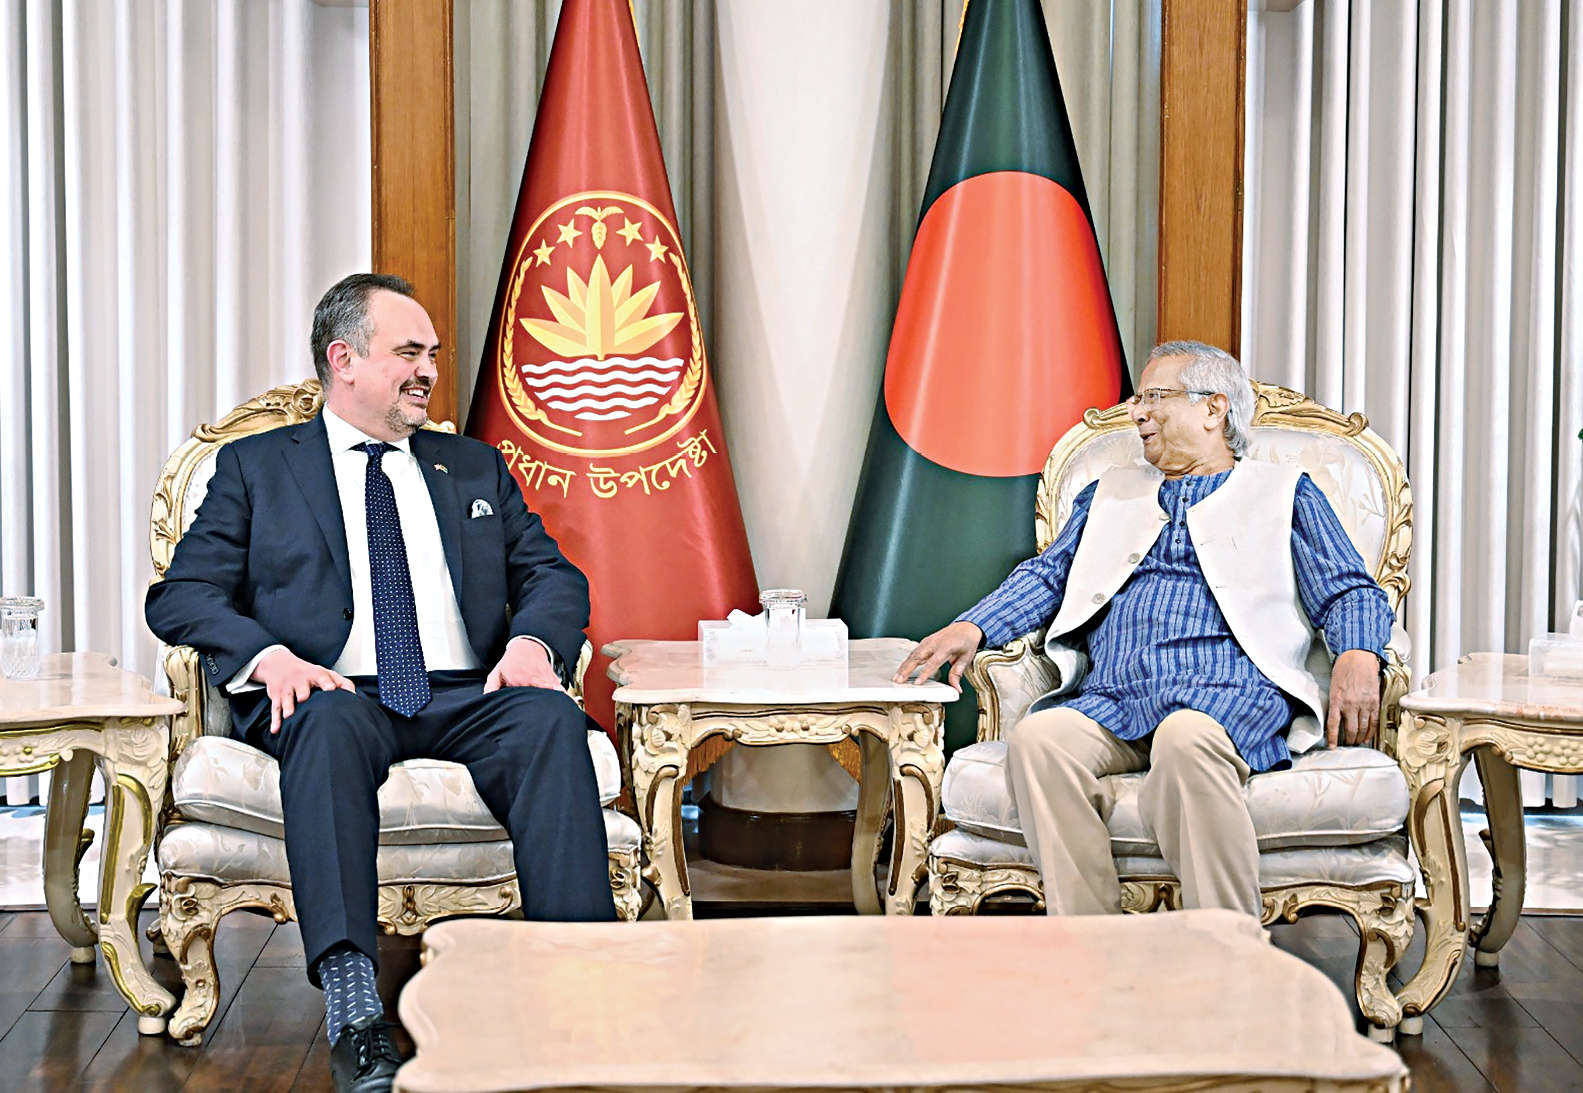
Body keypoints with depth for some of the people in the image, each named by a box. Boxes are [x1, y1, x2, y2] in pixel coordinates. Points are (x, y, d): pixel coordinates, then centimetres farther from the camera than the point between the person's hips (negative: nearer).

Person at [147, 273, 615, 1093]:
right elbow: (180, 595, 6)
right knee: (331, 723, -38)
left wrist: (533, 640, -7)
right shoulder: (256, 467, 16)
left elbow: (553, 576, 18)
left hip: (463, 698, 3)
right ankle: (353, 1010, -46)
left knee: (551, 717, -31)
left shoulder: (476, 469, 25)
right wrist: (268, 655, -15)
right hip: (332, 693, -2)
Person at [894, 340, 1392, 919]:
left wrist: (1357, 656, -13)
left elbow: (1352, 592, 11)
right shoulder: (1110, 494, 33)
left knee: (1186, 739, -39)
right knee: (1037, 736, -30)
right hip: (1110, 699, 4)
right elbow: (1048, 575, 23)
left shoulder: (1284, 492, 21)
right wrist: (972, 627, 3)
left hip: (1225, 691, -3)